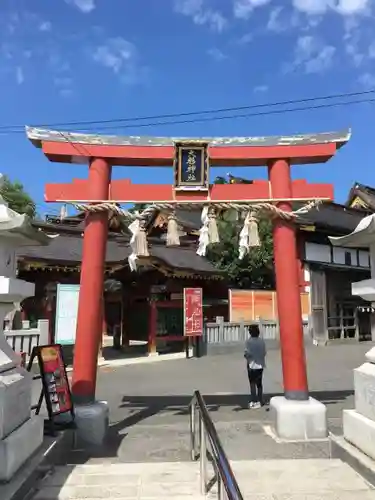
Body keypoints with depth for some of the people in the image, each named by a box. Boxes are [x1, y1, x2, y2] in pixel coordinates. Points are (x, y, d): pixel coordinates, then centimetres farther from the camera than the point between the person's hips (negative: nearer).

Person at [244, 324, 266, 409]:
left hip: (252, 365, -5)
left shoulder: (249, 341, -14)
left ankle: (253, 401, 3)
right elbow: (265, 352, 2)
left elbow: (247, 353, -19)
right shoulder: (262, 341, 0)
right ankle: (260, 401, 20)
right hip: (260, 365, 5)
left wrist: (246, 356, 2)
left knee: (252, 384, 3)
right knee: (259, 383, 15)